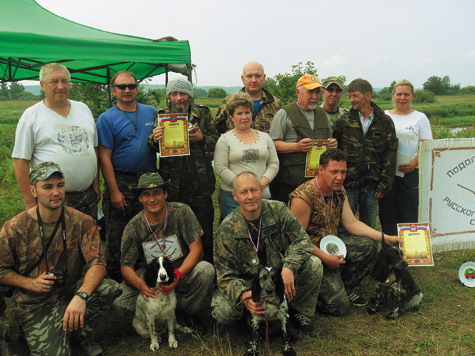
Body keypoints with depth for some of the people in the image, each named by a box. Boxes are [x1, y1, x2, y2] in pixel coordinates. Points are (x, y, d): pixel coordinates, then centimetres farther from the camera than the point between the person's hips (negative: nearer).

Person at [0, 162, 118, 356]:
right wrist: (31, 283, -18)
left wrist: (81, 295, -37)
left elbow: (97, 263, -19)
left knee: (109, 288, -27)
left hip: (71, 289, 2)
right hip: (36, 303, -1)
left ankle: (81, 333, 1)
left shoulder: (81, 222, -11)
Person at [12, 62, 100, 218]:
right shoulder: (31, 116, -4)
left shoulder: (83, 109, 11)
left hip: (88, 195, 5)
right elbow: (20, 161, -6)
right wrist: (30, 202, -10)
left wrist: (96, 184, 9)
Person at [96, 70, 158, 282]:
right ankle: (115, 280, 18)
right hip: (121, 182, -3)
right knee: (117, 238, 3)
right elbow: (105, 157, -7)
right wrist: (114, 191, -13)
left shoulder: (151, 112, 10)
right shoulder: (107, 118, -2)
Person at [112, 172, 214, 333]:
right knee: (119, 301, -26)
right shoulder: (133, 227, -8)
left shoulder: (181, 212, -12)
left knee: (206, 270, -32)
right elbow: (126, 266, -7)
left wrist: (178, 275, -34)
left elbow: (196, 249, -16)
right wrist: (140, 284, -31)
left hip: (182, 272, 0)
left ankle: (188, 311, -2)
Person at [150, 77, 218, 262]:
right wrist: (155, 140, -23)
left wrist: (202, 138, -13)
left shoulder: (203, 113, 8)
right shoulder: (161, 115, 8)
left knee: (204, 226, 7)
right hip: (172, 181, 0)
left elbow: (216, 141, 8)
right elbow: (153, 148, 1)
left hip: (199, 181, 0)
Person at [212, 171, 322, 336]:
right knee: (223, 312, -28)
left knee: (313, 264, -23)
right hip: (247, 284, -1)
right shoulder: (227, 230, -15)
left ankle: (299, 312, 2)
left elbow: (302, 241, -12)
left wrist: (289, 267, -32)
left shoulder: (278, 210, -10)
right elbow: (226, 275, -15)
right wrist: (243, 296, -36)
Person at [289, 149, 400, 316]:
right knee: (339, 306, -13)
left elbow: (352, 223, 3)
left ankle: (345, 288, 12)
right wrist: (325, 258, -22)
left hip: (332, 245, 8)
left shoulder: (339, 191, 1)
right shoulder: (303, 197, -26)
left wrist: (385, 238, -5)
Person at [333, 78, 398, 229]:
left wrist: (384, 185, -3)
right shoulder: (343, 121, 4)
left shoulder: (385, 122, 4)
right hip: (347, 185, 0)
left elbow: (390, 155, 3)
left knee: (369, 228, 12)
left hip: (372, 187, 1)